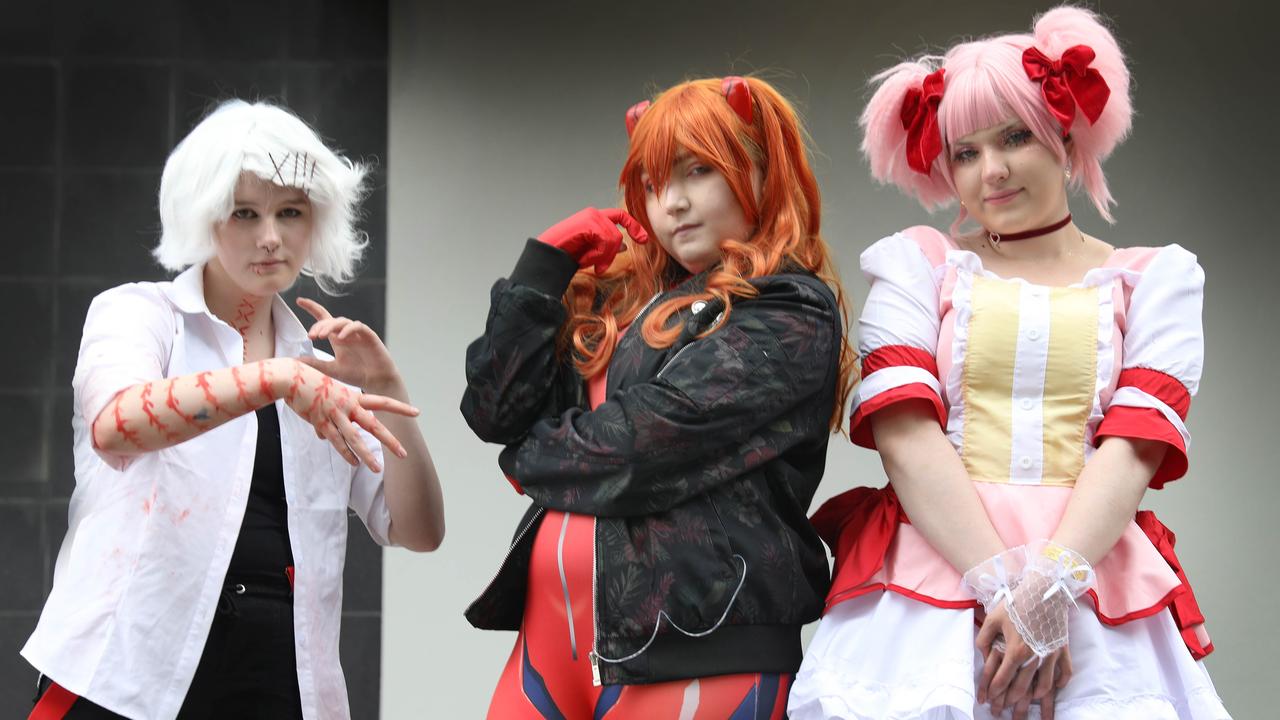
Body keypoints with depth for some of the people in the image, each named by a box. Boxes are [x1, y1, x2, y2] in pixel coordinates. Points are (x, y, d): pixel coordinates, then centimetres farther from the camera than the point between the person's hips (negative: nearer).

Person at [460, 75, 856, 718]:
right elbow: (495, 411, 10)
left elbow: (641, 446, -14)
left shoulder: (790, 317, -4)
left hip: (694, 645, -6)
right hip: (555, 630, 6)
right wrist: (546, 263, 6)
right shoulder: (619, 301, 18)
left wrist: (533, 458, 5)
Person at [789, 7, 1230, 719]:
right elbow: (906, 433, -2)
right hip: (934, 574, 0)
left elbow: (1135, 445, -1)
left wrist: (1053, 583, -18)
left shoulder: (1151, 278, 13)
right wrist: (1003, 582, -16)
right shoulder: (918, 265, 13)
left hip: (1093, 578, 0)